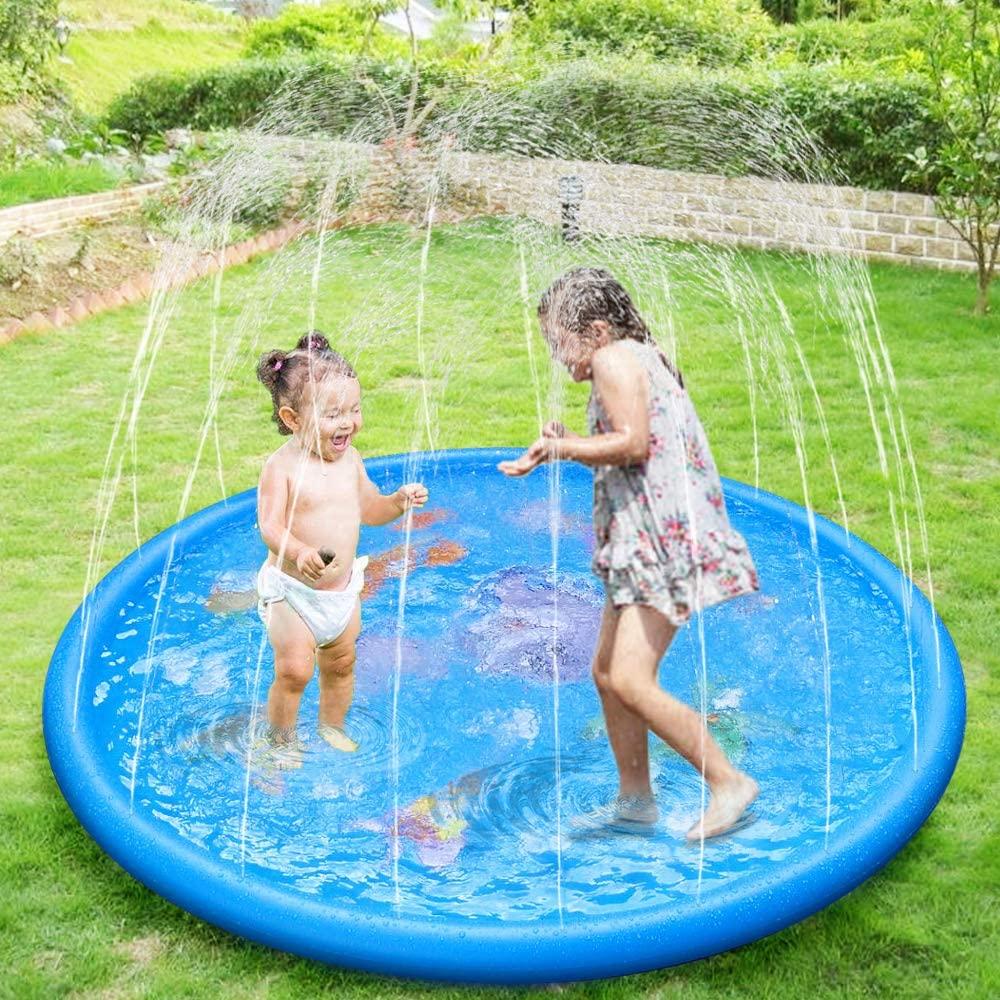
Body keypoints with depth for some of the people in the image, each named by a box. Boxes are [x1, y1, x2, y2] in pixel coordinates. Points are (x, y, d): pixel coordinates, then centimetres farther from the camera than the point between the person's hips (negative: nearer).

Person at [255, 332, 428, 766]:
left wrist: (398, 500, -7)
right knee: (294, 671, -6)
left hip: (343, 588, 6)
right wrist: (301, 554, -49)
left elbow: (368, 510, 13)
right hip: (292, 590, -6)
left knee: (340, 665, 18)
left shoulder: (350, 459, 0)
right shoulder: (282, 467, -20)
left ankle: (332, 726, 41)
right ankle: (282, 741, 18)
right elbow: (270, 526, -30)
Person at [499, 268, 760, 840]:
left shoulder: (615, 358, -10)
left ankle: (729, 782, -2)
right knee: (607, 673, 14)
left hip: (665, 542, -11)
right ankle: (636, 803, 24)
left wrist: (561, 447, -11)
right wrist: (568, 444, 18)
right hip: (645, 545, 11)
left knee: (630, 681, -14)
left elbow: (633, 444, -21)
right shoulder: (644, 357, 21)